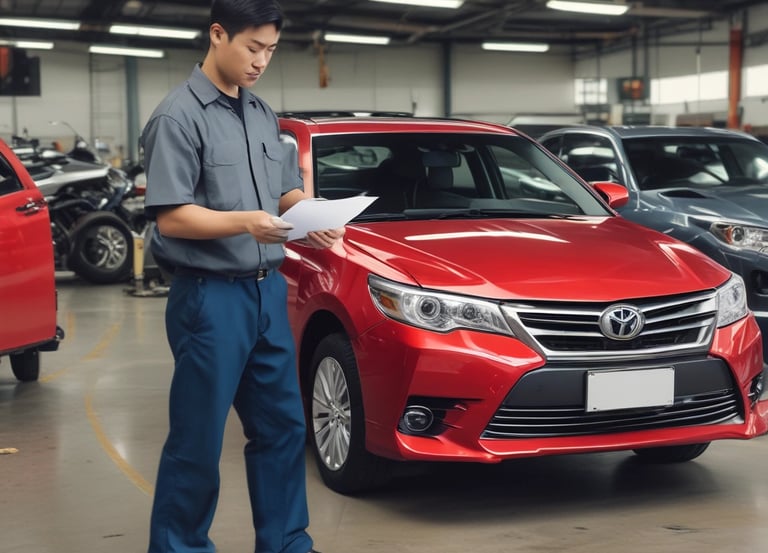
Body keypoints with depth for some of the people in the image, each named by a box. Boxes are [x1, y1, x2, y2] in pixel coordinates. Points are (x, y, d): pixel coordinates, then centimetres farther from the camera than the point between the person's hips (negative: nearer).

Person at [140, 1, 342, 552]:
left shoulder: (263, 114, 12)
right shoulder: (179, 117, -11)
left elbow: (289, 188, 19)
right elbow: (170, 218, -16)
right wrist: (246, 223, -30)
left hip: (269, 290, 8)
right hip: (211, 297, -7)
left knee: (282, 426, 13)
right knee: (197, 440, 1)